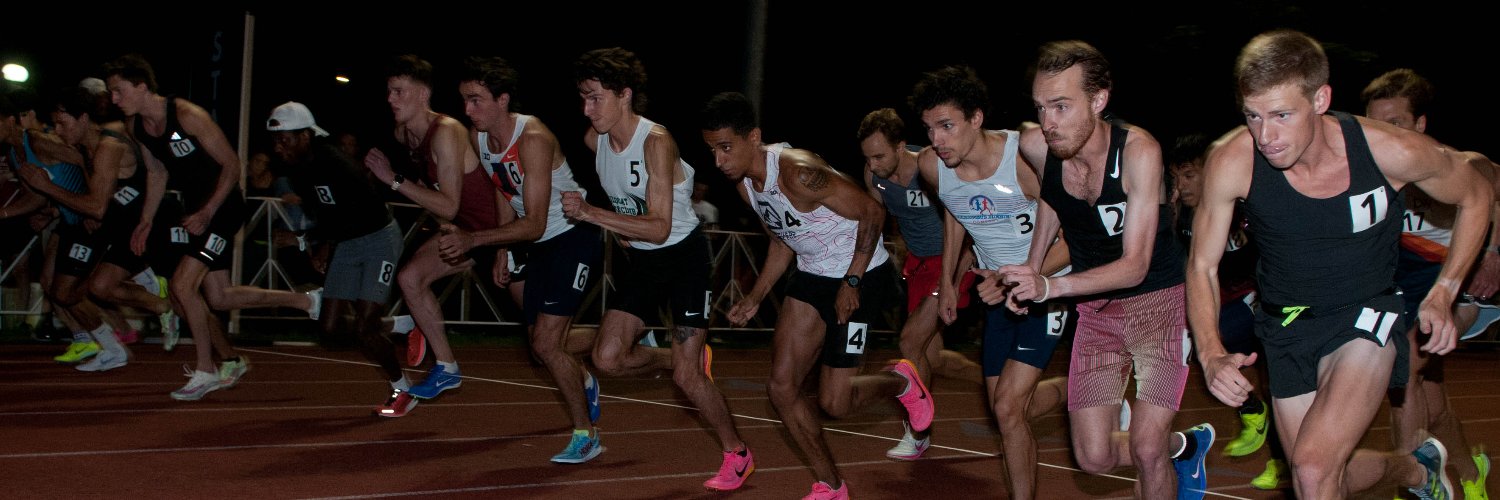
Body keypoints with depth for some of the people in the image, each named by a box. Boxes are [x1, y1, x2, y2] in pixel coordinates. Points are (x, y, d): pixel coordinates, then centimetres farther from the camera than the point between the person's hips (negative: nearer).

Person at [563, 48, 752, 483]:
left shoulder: (656, 142, -26)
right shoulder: (594, 139, -4)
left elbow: (659, 227, -32)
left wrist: (590, 213, -37)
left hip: (684, 255, -7)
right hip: (640, 258, 7)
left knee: (687, 377, -8)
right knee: (607, 358, -3)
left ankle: (737, 454, 14)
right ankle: (691, 358, 24)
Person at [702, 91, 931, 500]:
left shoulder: (798, 172, -29)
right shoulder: (746, 183, -1)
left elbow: (871, 212, -23)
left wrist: (851, 283, -20)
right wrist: (756, 298, 7)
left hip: (861, 277, -8)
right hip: (812, 275, 8)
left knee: (833, 402, -5)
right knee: (782, 388, 0)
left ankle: (900, 381, 27)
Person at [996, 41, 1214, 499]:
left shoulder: (1138, 151, -26)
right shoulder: (1035, 146, -13)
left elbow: (1135, 265, -28)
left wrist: (1050, 287, -41)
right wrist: (1031, 268, 5)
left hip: (1157, 299, -5)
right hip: (1095, 309, 5)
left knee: (1146, 448, -16)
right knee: (1094, 458, 2)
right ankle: (1185, 446, 31)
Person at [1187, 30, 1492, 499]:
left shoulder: (1392, 152, -23)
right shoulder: (1232, 162, -22)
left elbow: (1476, 195, -2)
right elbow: (1202, 266, -9)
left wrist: (1444, 291, -11)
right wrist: (1212, 355, -24)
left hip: (1364, 317, -3)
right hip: (1287, 324, 3)